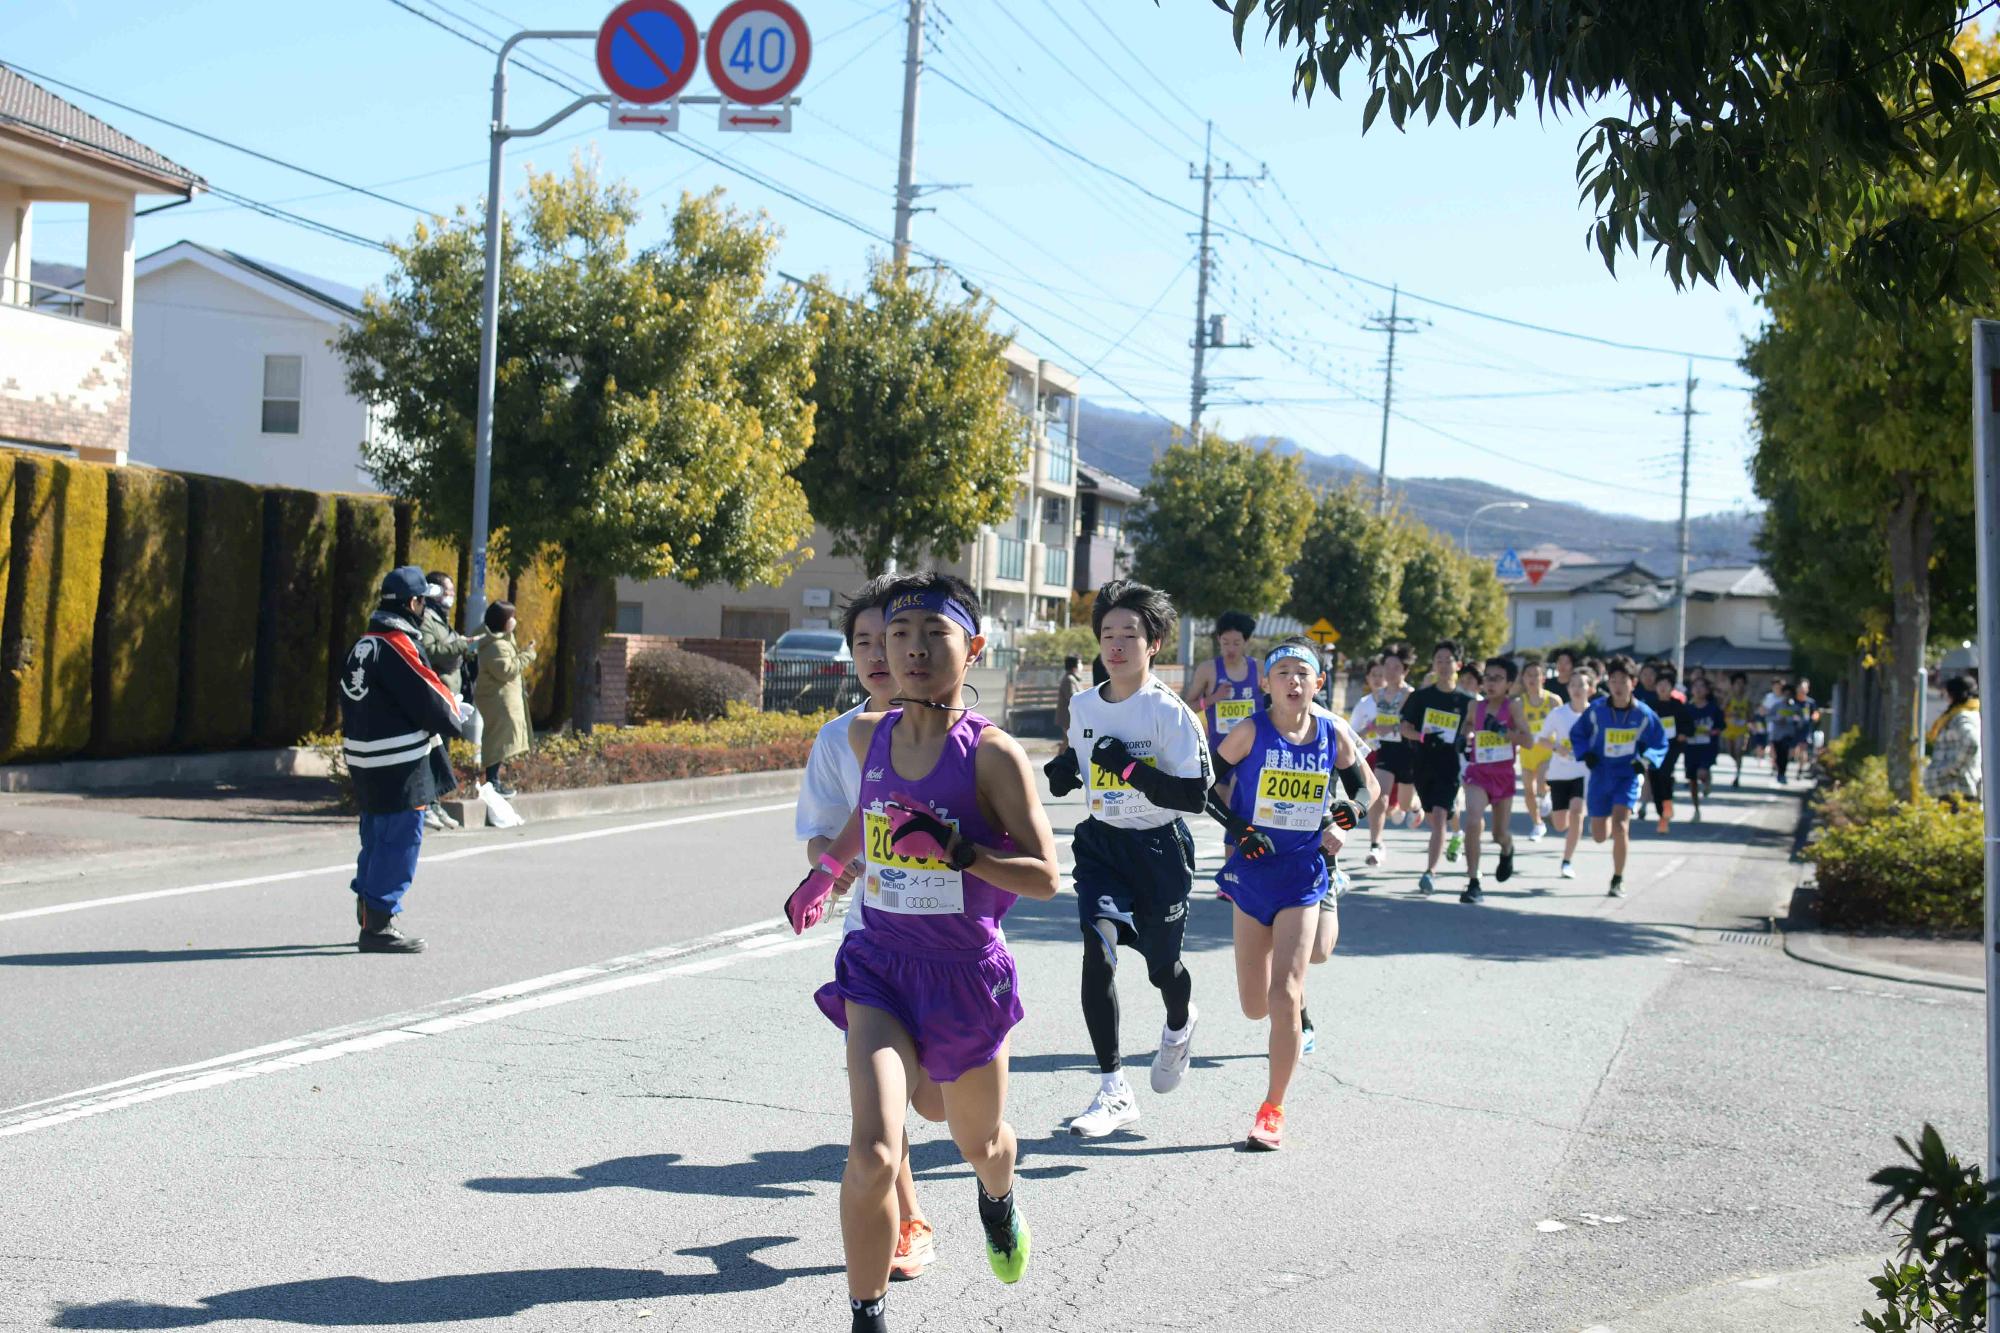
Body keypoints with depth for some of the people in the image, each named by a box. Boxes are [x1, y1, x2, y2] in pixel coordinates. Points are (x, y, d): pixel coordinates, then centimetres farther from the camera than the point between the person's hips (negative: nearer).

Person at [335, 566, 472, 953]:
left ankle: (369, 916, 29)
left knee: (376, 840, 19)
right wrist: (457, 719, 4)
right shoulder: (398, 646, -17)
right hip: (399, 765, -10)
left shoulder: (363, 646, 14)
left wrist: (450, 707, 13)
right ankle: (379, 925, -4)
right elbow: (429, 700, -16)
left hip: (365, 762, 10)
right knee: (400, 842, -5)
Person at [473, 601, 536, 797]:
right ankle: (492, 781, -7)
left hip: (503, 698, 11)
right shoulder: (496, 646, -19)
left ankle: (494, 780, 18)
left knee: (498, 741, 13)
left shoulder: (503, 641, 16)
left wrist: (524, 656, 12)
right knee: (500, 739, -9)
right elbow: (506, 670, -25)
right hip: (498, 699, -11)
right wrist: (526, 656, -19)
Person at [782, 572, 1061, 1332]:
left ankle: (998, 1201, 60)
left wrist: (955, 848, -29)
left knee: (979, 1144, 22)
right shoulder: (867, 735, -2)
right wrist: (824, 873, 28)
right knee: (873, 1155, -18)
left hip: (966, 972, -1)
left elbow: (1044, 877, -17)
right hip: (879, 965, 1)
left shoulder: (991, 753, -15)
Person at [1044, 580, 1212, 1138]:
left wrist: (1132, 768, -27)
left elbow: (1195, 795, -20)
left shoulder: (1170, 712, -16)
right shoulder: (1083, 706, 1)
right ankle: (1113, 1089, -10)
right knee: (1098, 945, -17)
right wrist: (1063, 772, -3)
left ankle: (1179, 1027, 51)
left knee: (1161, 964, 11)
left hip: (1160, 847, -3)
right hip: (1101, 842, 3)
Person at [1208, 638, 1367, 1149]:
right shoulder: (1251, 733, -10)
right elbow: (1209, 780, 0)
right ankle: (1295, 999, 47)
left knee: (1284, 998, -12)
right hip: (1252, 875, 0)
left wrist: (1340, 823, 1)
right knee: (1255, 1007, 8)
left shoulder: (1332, 734, -3)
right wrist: (1235, 826, -12)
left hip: (1303, 879, 0)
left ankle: (1273, 1109, 4)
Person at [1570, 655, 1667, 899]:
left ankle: (1618, 880, -4)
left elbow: (1660, 744, 4)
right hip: (1599, 776, 2)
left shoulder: (1644, 714, -9)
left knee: (1620, 827, -21)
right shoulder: (1597, 709, -9)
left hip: (1627, 776, -2)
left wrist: (1645, 760, -13)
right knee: (1599, 836, 8)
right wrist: (1585, 754, -12)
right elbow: (1577, 734, 6)